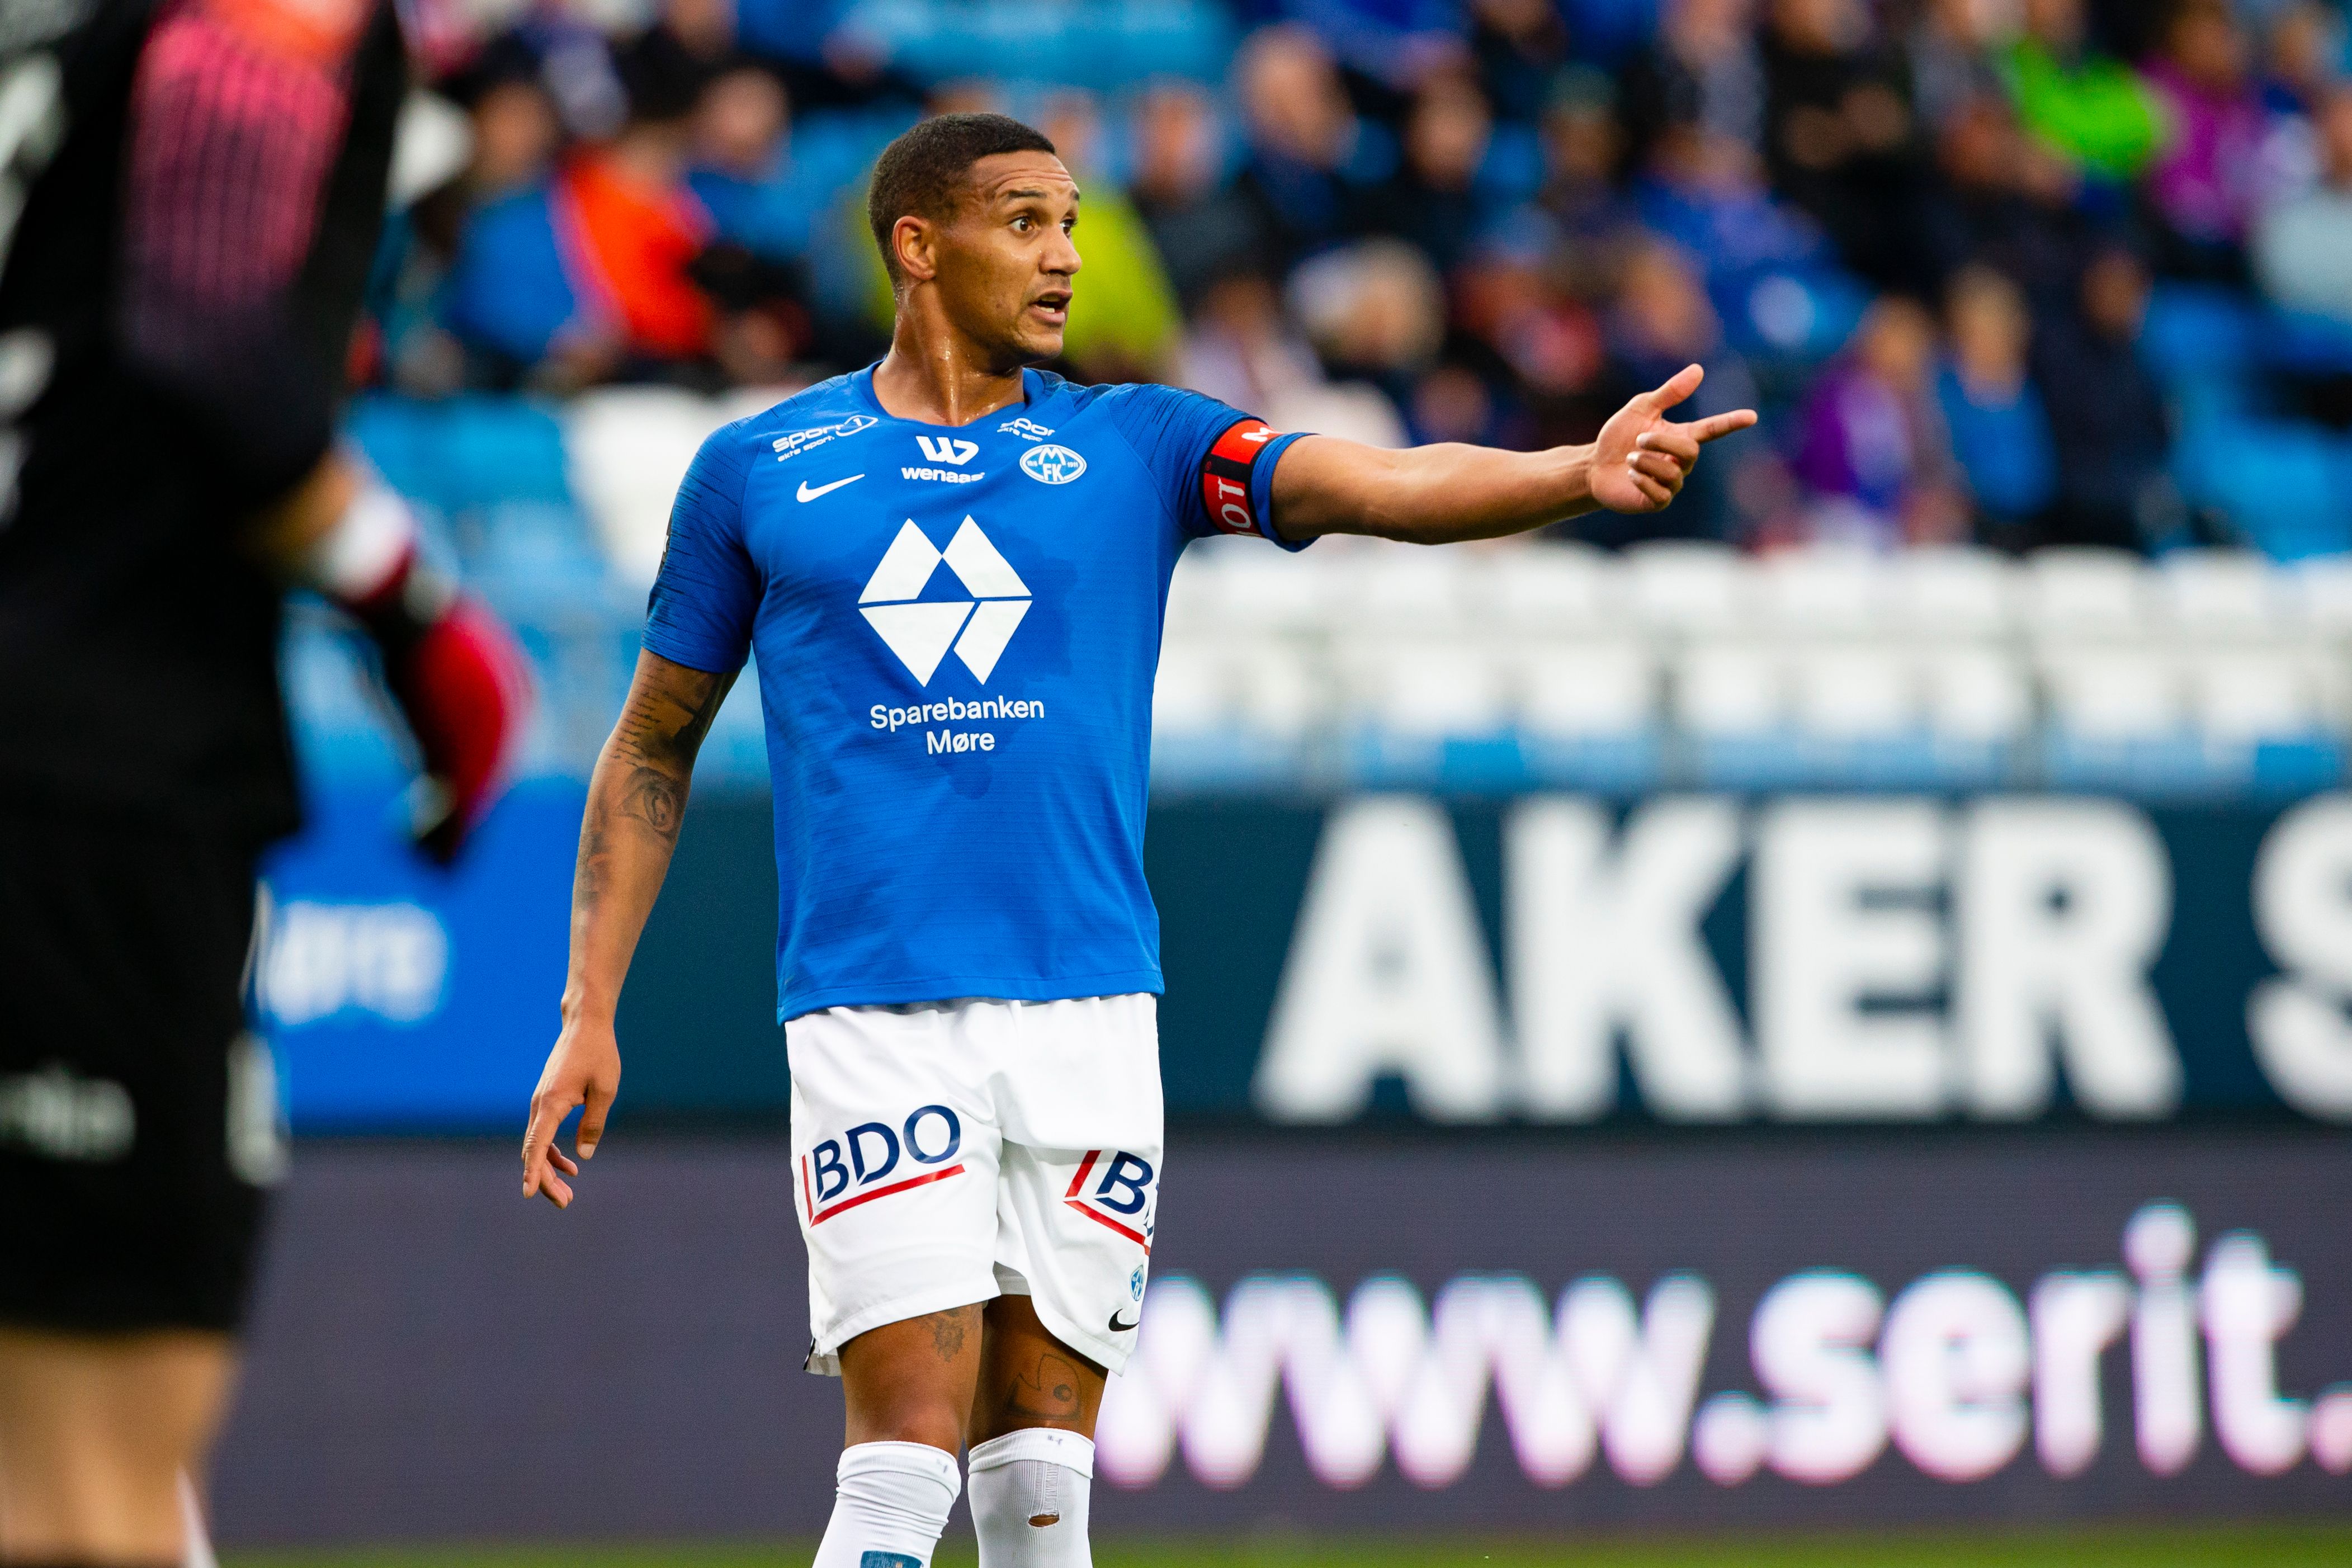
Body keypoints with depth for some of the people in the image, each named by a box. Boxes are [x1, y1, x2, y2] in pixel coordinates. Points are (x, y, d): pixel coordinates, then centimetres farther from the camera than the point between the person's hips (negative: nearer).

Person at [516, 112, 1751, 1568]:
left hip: (1088, 1009, 2)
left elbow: (1379, 484, -8)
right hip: (874, 1015, -2)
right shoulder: (759, 469, 7)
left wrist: (1580, 475, -27)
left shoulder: (1134, 447, 8)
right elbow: (653, 749, 15)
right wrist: (591, 1015, 9)